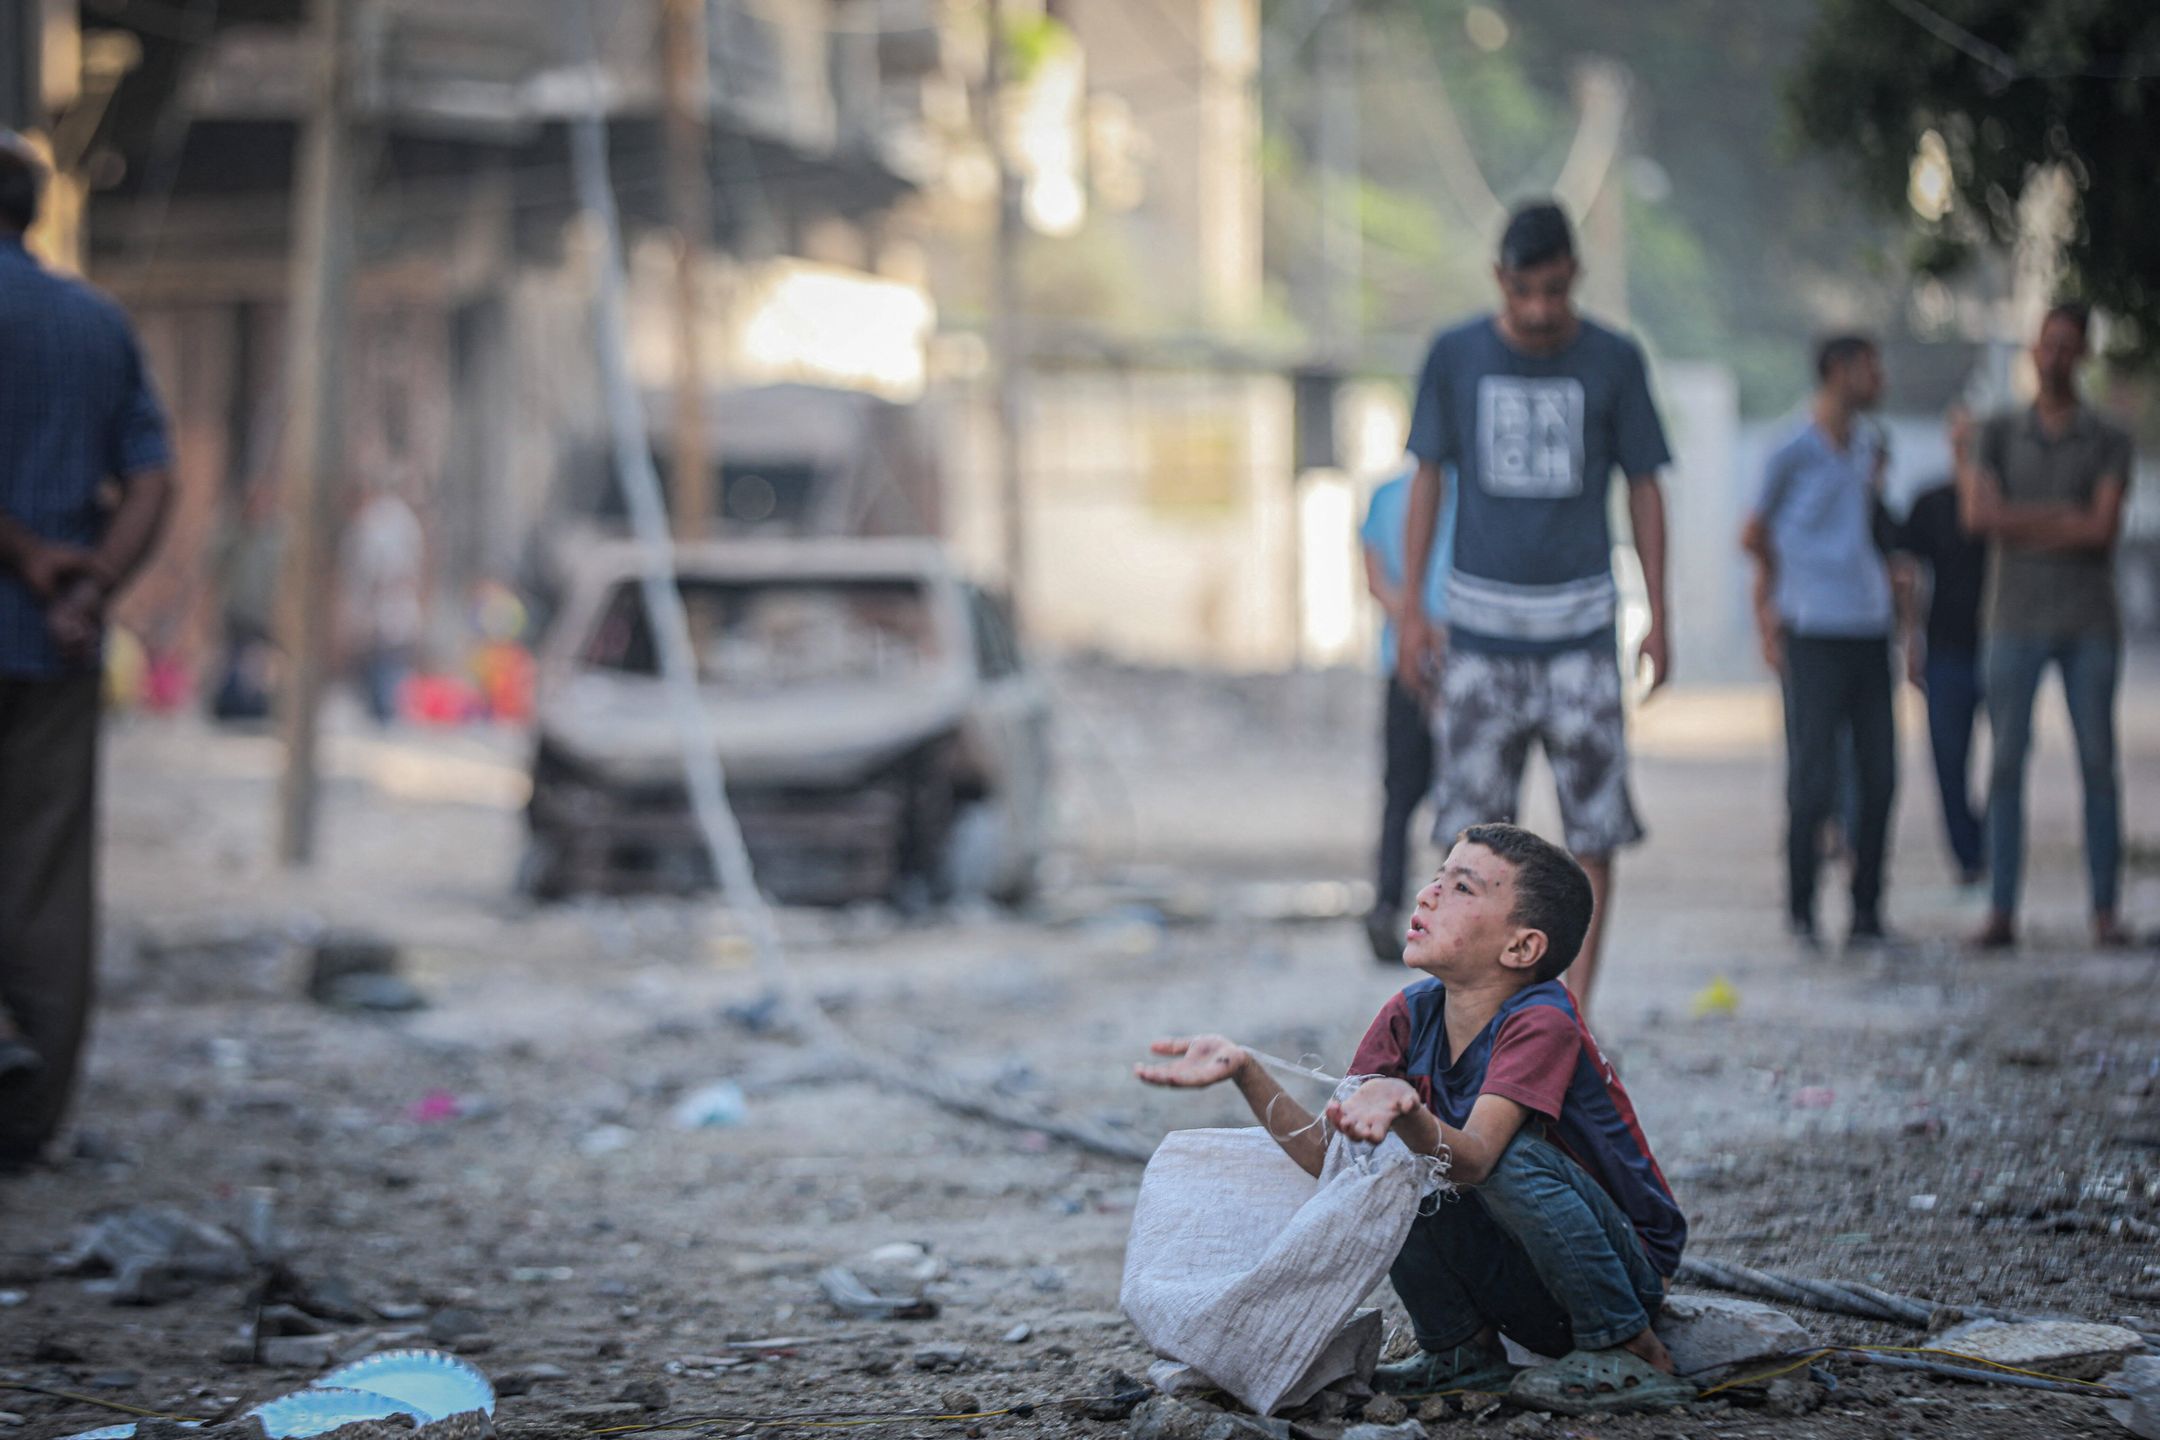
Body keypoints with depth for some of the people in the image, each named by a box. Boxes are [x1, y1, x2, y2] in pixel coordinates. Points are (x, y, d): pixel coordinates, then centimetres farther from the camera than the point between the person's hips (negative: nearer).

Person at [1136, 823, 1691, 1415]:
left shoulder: (1541, 1024, -24)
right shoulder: (1412, 1017, -4)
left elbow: (1473, 1160, -39)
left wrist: (1406, 1111, -60)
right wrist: (1245, 1072, -23)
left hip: (1627, 1271, -6)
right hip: (1521, 1291, 6)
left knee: (1515, 1154, -32)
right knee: (1378, 1161, -12)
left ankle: (1626, 1351, -14)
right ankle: (1460, 1348, 5)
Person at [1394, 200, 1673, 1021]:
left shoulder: (1614, 362, 1)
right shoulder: (1455, 357, 2)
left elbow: (1643, 488, 7)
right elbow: (1428, 481, 9)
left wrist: (1658, 620, 3)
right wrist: (1411, 610, 4)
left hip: (1579, 624, 0)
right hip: (1480, 622, 0)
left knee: (1593, 828, -5)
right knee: (1475, 824, -1)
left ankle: (1575, 1009, 1)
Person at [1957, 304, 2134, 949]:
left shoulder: (2109, 442, 5)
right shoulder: (1997, 434, 8)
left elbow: (2103, 531, -10)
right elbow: (1977, 516, -8)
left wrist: (2016, 524, -7)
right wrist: (2065, 517, -9)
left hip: (2090, 624, 0)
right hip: (2017, 622, 0)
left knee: (2098, 763, -2)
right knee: (2006, 762, -4)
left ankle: (2105, 912, 2)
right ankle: (2000, 913, -2)